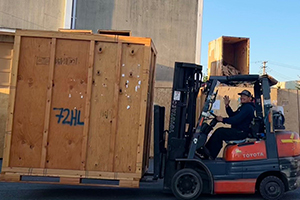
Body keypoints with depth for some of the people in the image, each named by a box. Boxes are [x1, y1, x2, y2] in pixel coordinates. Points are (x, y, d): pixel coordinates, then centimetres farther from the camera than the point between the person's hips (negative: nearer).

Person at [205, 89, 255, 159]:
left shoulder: (248, 107, -14)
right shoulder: (244, 106, 21)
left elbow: (236, 119, -24)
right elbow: (233, 115, 22)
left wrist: (223, 119, -19)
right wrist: (227, 106, 10)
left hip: (241, 132, -11)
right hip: (238, 130, 11)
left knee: (219, 133, -19)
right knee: (220, 130, 9)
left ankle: (210, 157, -14)